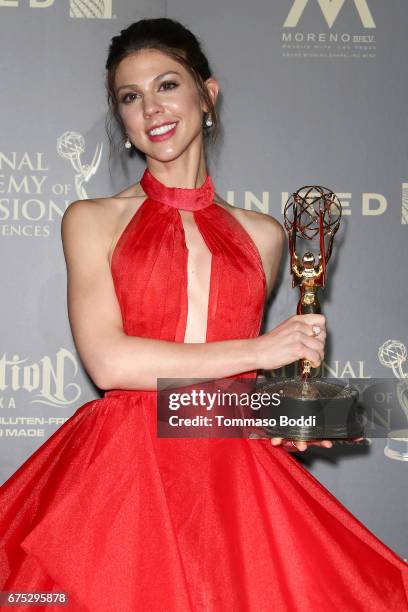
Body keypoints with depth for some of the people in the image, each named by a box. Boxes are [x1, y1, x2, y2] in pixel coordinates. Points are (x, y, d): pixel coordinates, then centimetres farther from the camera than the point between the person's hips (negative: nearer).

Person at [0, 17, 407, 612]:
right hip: (123, 471, -2)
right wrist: (260, 350, -6)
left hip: (230, 468, 3)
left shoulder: (262, 234, 14)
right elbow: (108, 362, -9)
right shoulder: (93, 220, 5)